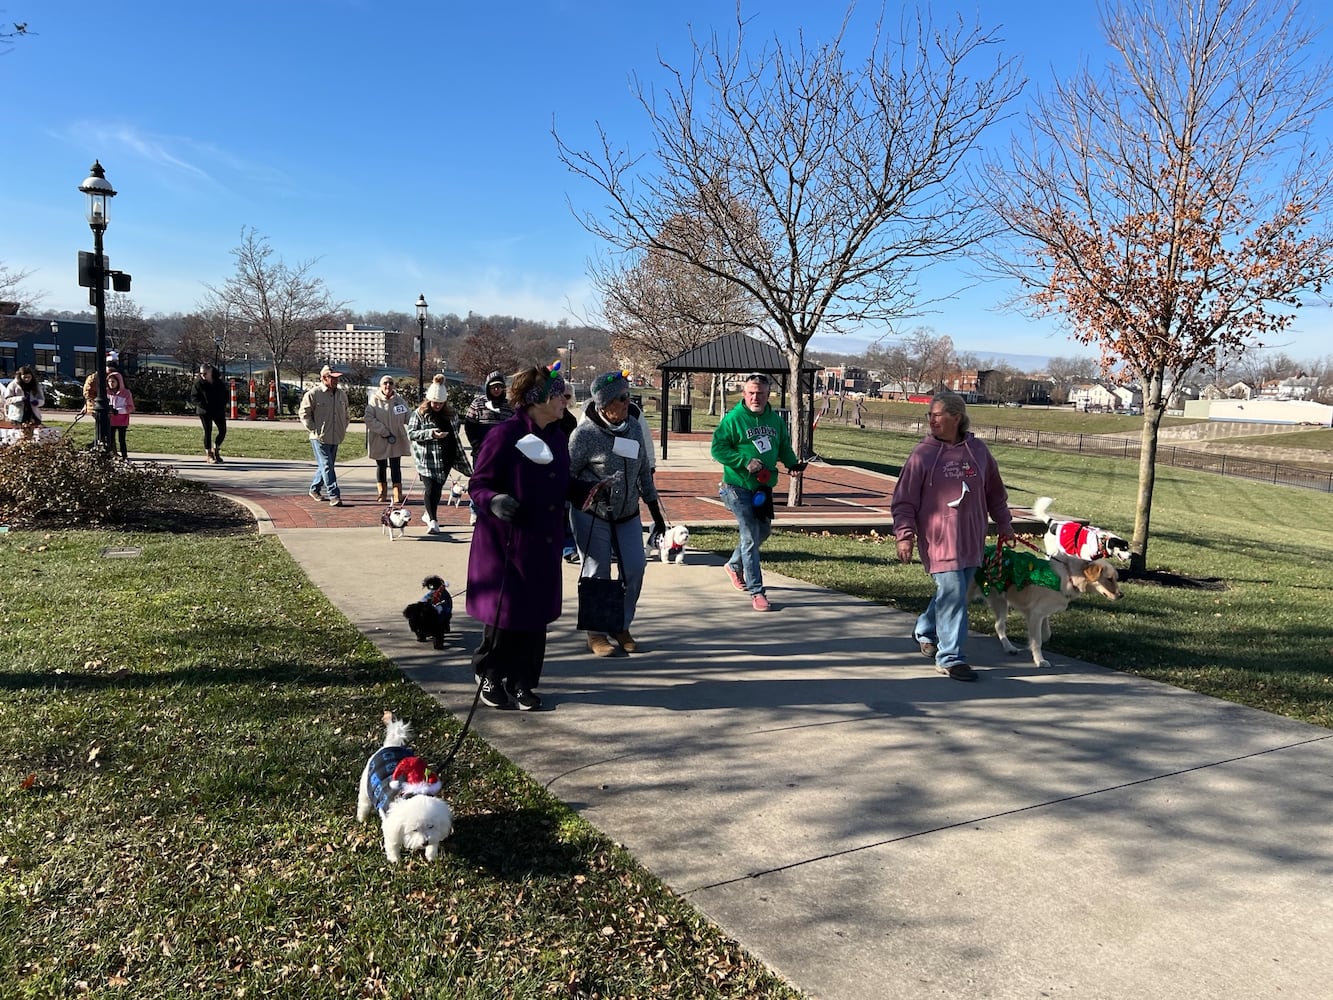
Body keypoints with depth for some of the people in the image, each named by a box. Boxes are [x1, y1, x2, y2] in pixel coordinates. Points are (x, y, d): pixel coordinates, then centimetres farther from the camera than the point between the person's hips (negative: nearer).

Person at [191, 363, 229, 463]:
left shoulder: (219, 381, -1)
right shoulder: (198, 383, -9)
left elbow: (226, 395, 10)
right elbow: (193, 397, -6)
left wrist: (223, 405, -3)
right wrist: (202, 405, -18)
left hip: (219, 411, 3)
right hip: (205, 412, -3)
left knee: (223, 431, 3)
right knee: (208, 432, -1)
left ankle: (216, 449, 24)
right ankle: (209, 454, 9)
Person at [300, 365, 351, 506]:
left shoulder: (342, 395, 10)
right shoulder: (313, 394, -10)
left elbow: (345, 414, 23)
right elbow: (304, 413, -5)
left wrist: (343, 430, 13)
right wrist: (314, 429, -10)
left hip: (335, 438, 7)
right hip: (319, 438, -7)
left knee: (326, 466, 15)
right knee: (327, 466, -9)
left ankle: (314, 489, 33)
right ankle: (334, 495, -10)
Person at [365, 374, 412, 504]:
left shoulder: (399, 400, 1)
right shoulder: (374, 400, -8)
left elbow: (408, 417, 7)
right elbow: (369, 419, -15)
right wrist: (385, 432, -19)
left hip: (396, 440, 1)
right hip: (379, 440, -1)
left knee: (395, 467, 0)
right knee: (381, 466, 11)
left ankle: (398, 495, 1)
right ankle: (382, 493, 23)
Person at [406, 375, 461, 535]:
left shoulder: (448, 414, 12)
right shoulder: (419, 413, -2)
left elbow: (454, 435, 21)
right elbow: (411, 434, -8)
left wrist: (456, 456, 18)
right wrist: (431, 433, -20)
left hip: (444, 460, 5)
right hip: (426, 459, -4)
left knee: (438, 488, 10)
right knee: (430, 488, -10)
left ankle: (429, 514, 29)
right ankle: (433, 520, -11)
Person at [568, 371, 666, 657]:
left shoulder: (633, 425, 2)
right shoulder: (585, 433, -16)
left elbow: (644, 471, 11)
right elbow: (567, 474, -8)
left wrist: (655, 511, 14)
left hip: (628, 515, 5)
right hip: (592, 517, -5)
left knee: (634, 570, 1)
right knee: (597, 575, 1)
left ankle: (622, 627, 19)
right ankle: (596, 634, 16)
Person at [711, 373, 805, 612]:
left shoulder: (775, 420, 6)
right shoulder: (733, 418, -11)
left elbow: (784, 446, 18)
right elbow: (718, 449, -13)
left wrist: (792, 463, -2)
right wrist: (746, 461, -22)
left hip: (764, 487, 7)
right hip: (738, 487, -7)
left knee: (763, 530, 20)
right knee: (750, 537, -9)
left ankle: (735, 565, 45)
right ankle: (756, 592, -3)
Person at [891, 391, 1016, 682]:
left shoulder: (978, 450, 5)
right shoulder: (923, 454, -6)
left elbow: (995, 492, 17)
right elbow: (904, 500, -5)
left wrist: (1004, 525, 19)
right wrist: (904, 535, -12)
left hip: (971, 538, 5)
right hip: (938, 538, -5)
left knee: (953, 592, 15)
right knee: (952, 594, -8)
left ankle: (925, 631, 41)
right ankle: (950, 658, 3)